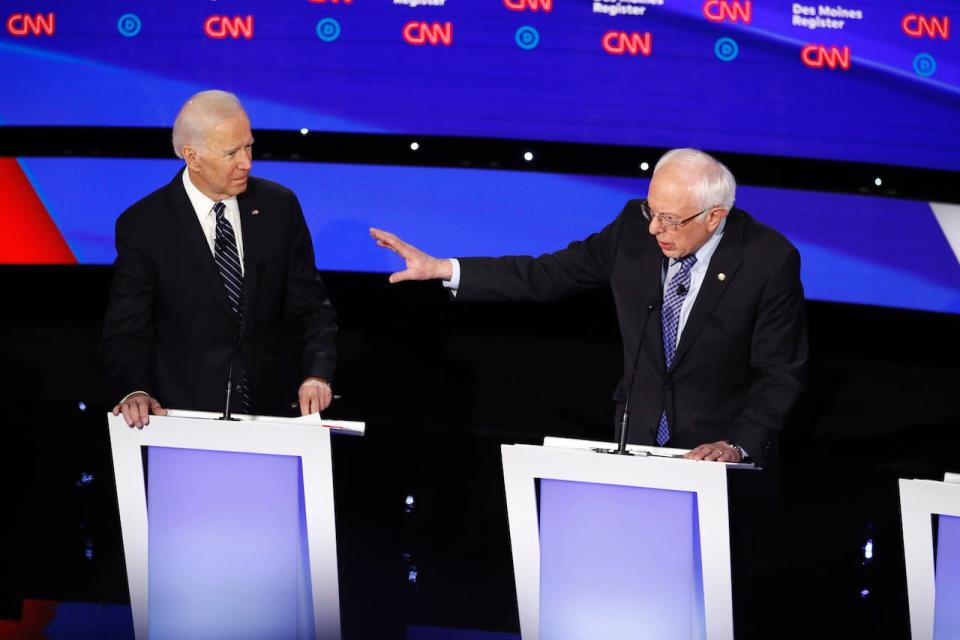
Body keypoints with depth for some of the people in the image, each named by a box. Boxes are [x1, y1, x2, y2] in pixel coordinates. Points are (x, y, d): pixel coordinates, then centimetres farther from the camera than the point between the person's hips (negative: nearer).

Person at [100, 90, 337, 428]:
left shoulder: (279, 205, 0)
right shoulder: (143, 225, -8)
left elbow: (310, 306, 4)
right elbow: (126, 331, -6)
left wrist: (317, 374, -13)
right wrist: (134, 392, -26)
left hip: (270, 412, 2)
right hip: (184, 416, -2)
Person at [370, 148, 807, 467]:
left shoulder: (770, 260, -16)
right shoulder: (636, 226, -5)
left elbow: (780, 374, -11)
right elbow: (548, 274, 0)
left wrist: (737, 446, -24)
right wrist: (440, 269, -5)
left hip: (717, 453, -3)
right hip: (637, 438, 4)